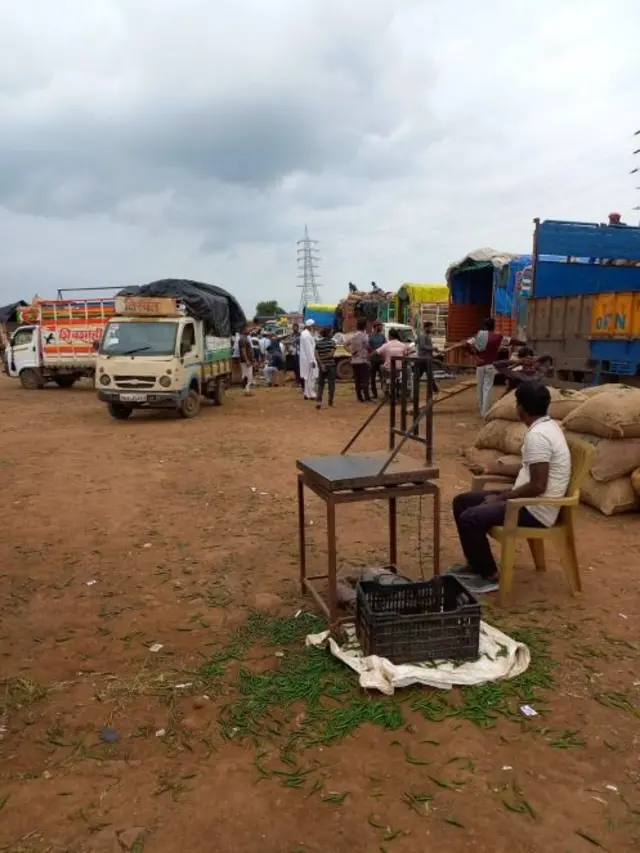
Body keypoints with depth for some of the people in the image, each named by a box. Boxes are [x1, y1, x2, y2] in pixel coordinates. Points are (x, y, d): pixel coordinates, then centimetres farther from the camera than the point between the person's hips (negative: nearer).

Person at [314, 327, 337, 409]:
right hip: (330, 365, -3)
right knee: (331, 384, 9)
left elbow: (316, 355, -5)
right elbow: (331, 354, -16)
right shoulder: (332, 342, -5)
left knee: (320, 384, 7)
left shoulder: (318, 343, 4)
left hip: (321, 366, 3)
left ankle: (318, 401, -8)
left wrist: (321, 364, -8)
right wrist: (324, 357, -6)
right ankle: (330, 401, 13)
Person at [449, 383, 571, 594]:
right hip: (531, 502, 10)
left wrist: (501, 497, -14)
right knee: (462, 501, 10)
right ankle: (476, 564, 20)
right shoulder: (547, 426, 10)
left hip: (536, 510, -10)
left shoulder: (537, 435, -23)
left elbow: (537, 486, -26)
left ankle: (490, 576, -2)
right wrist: (489, 470, 22)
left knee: (470, 519, -22)